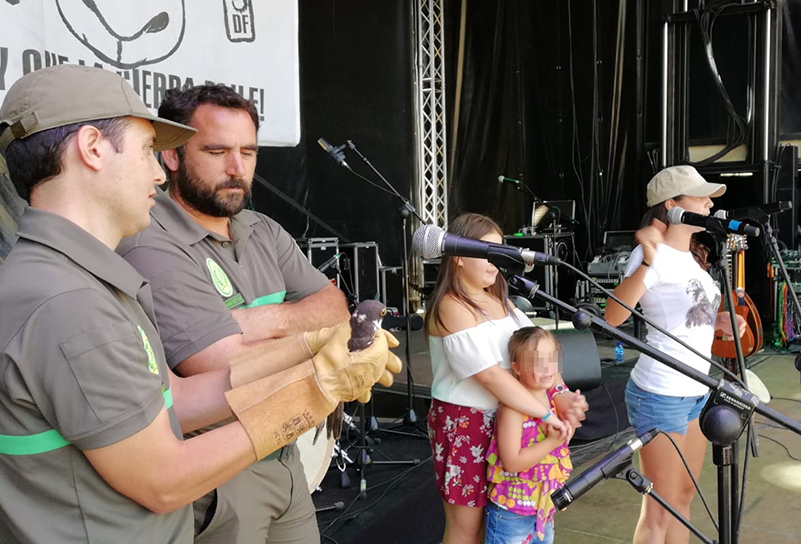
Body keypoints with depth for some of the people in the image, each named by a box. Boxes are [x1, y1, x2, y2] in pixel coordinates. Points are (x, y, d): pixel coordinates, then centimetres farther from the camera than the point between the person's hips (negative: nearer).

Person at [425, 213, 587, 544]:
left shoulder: (498, 299, 9)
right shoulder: (451, 308, -19)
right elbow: (490, 376, -25)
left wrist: (561, 393, -15)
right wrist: (547, 414, -23)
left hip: (502, 418, 8)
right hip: (462, 422, -8)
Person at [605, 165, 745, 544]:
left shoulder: (692, 256, 11)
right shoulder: (656, 255, -16)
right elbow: (613, 317, -28)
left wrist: (717, 323, 5)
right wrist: (646, 261, -38)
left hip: (697, 392, 9)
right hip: (661, 395, -9)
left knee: (683, 497, 19)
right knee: (659, 510, 2)